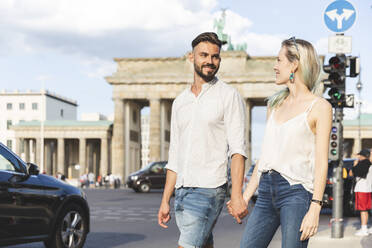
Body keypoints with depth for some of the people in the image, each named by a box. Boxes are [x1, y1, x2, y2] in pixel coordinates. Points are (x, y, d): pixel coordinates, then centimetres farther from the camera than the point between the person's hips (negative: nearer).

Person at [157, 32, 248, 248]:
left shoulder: (229, 96, -1)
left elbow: (237, 149, -10)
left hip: (208, 190, -6)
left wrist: (237, 195, -20)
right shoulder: (180, 102, 17)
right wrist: (165, 200, 15)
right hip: (182, 191, 6)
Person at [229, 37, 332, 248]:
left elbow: (321, 162, -8)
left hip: (297, 193, -6)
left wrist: (315, 208, -16)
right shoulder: (276, 104, 18)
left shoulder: (319, 107, -2)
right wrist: (246, 196, 16)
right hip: (267, 192, 7)